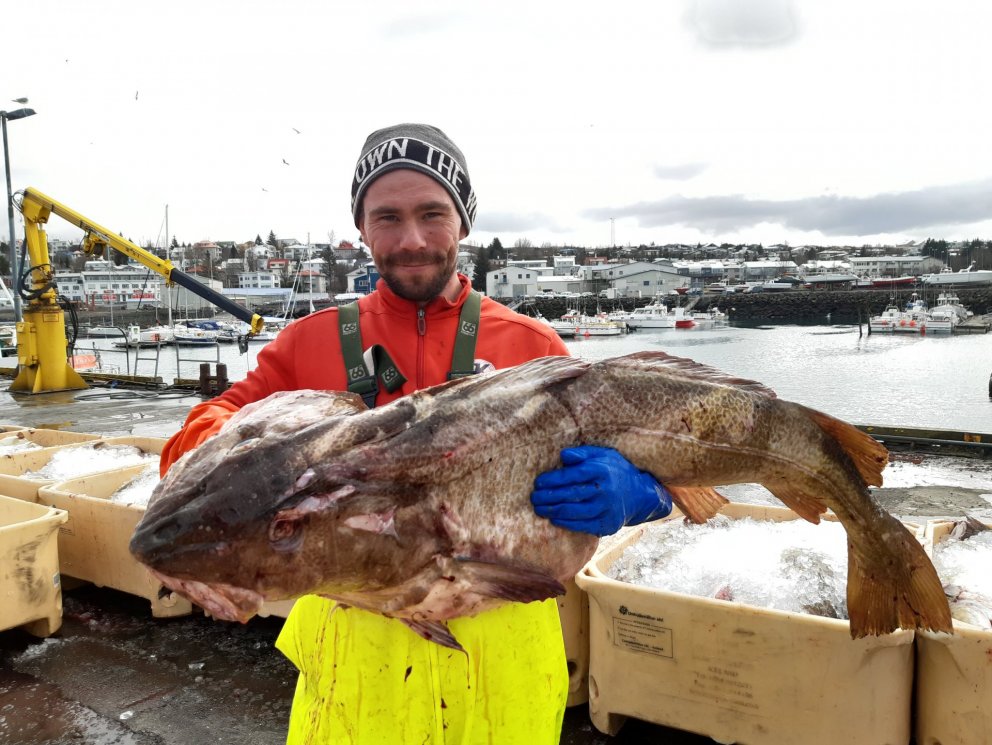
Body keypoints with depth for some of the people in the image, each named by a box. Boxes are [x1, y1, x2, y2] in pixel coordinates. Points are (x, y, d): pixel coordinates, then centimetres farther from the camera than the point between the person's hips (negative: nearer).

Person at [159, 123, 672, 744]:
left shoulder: (533, 347, -1)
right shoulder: (312, 343, 0)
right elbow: (191, 443, -2)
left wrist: (627, 486, -25)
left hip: (504, 655, 1)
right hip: (357, 653, 0)